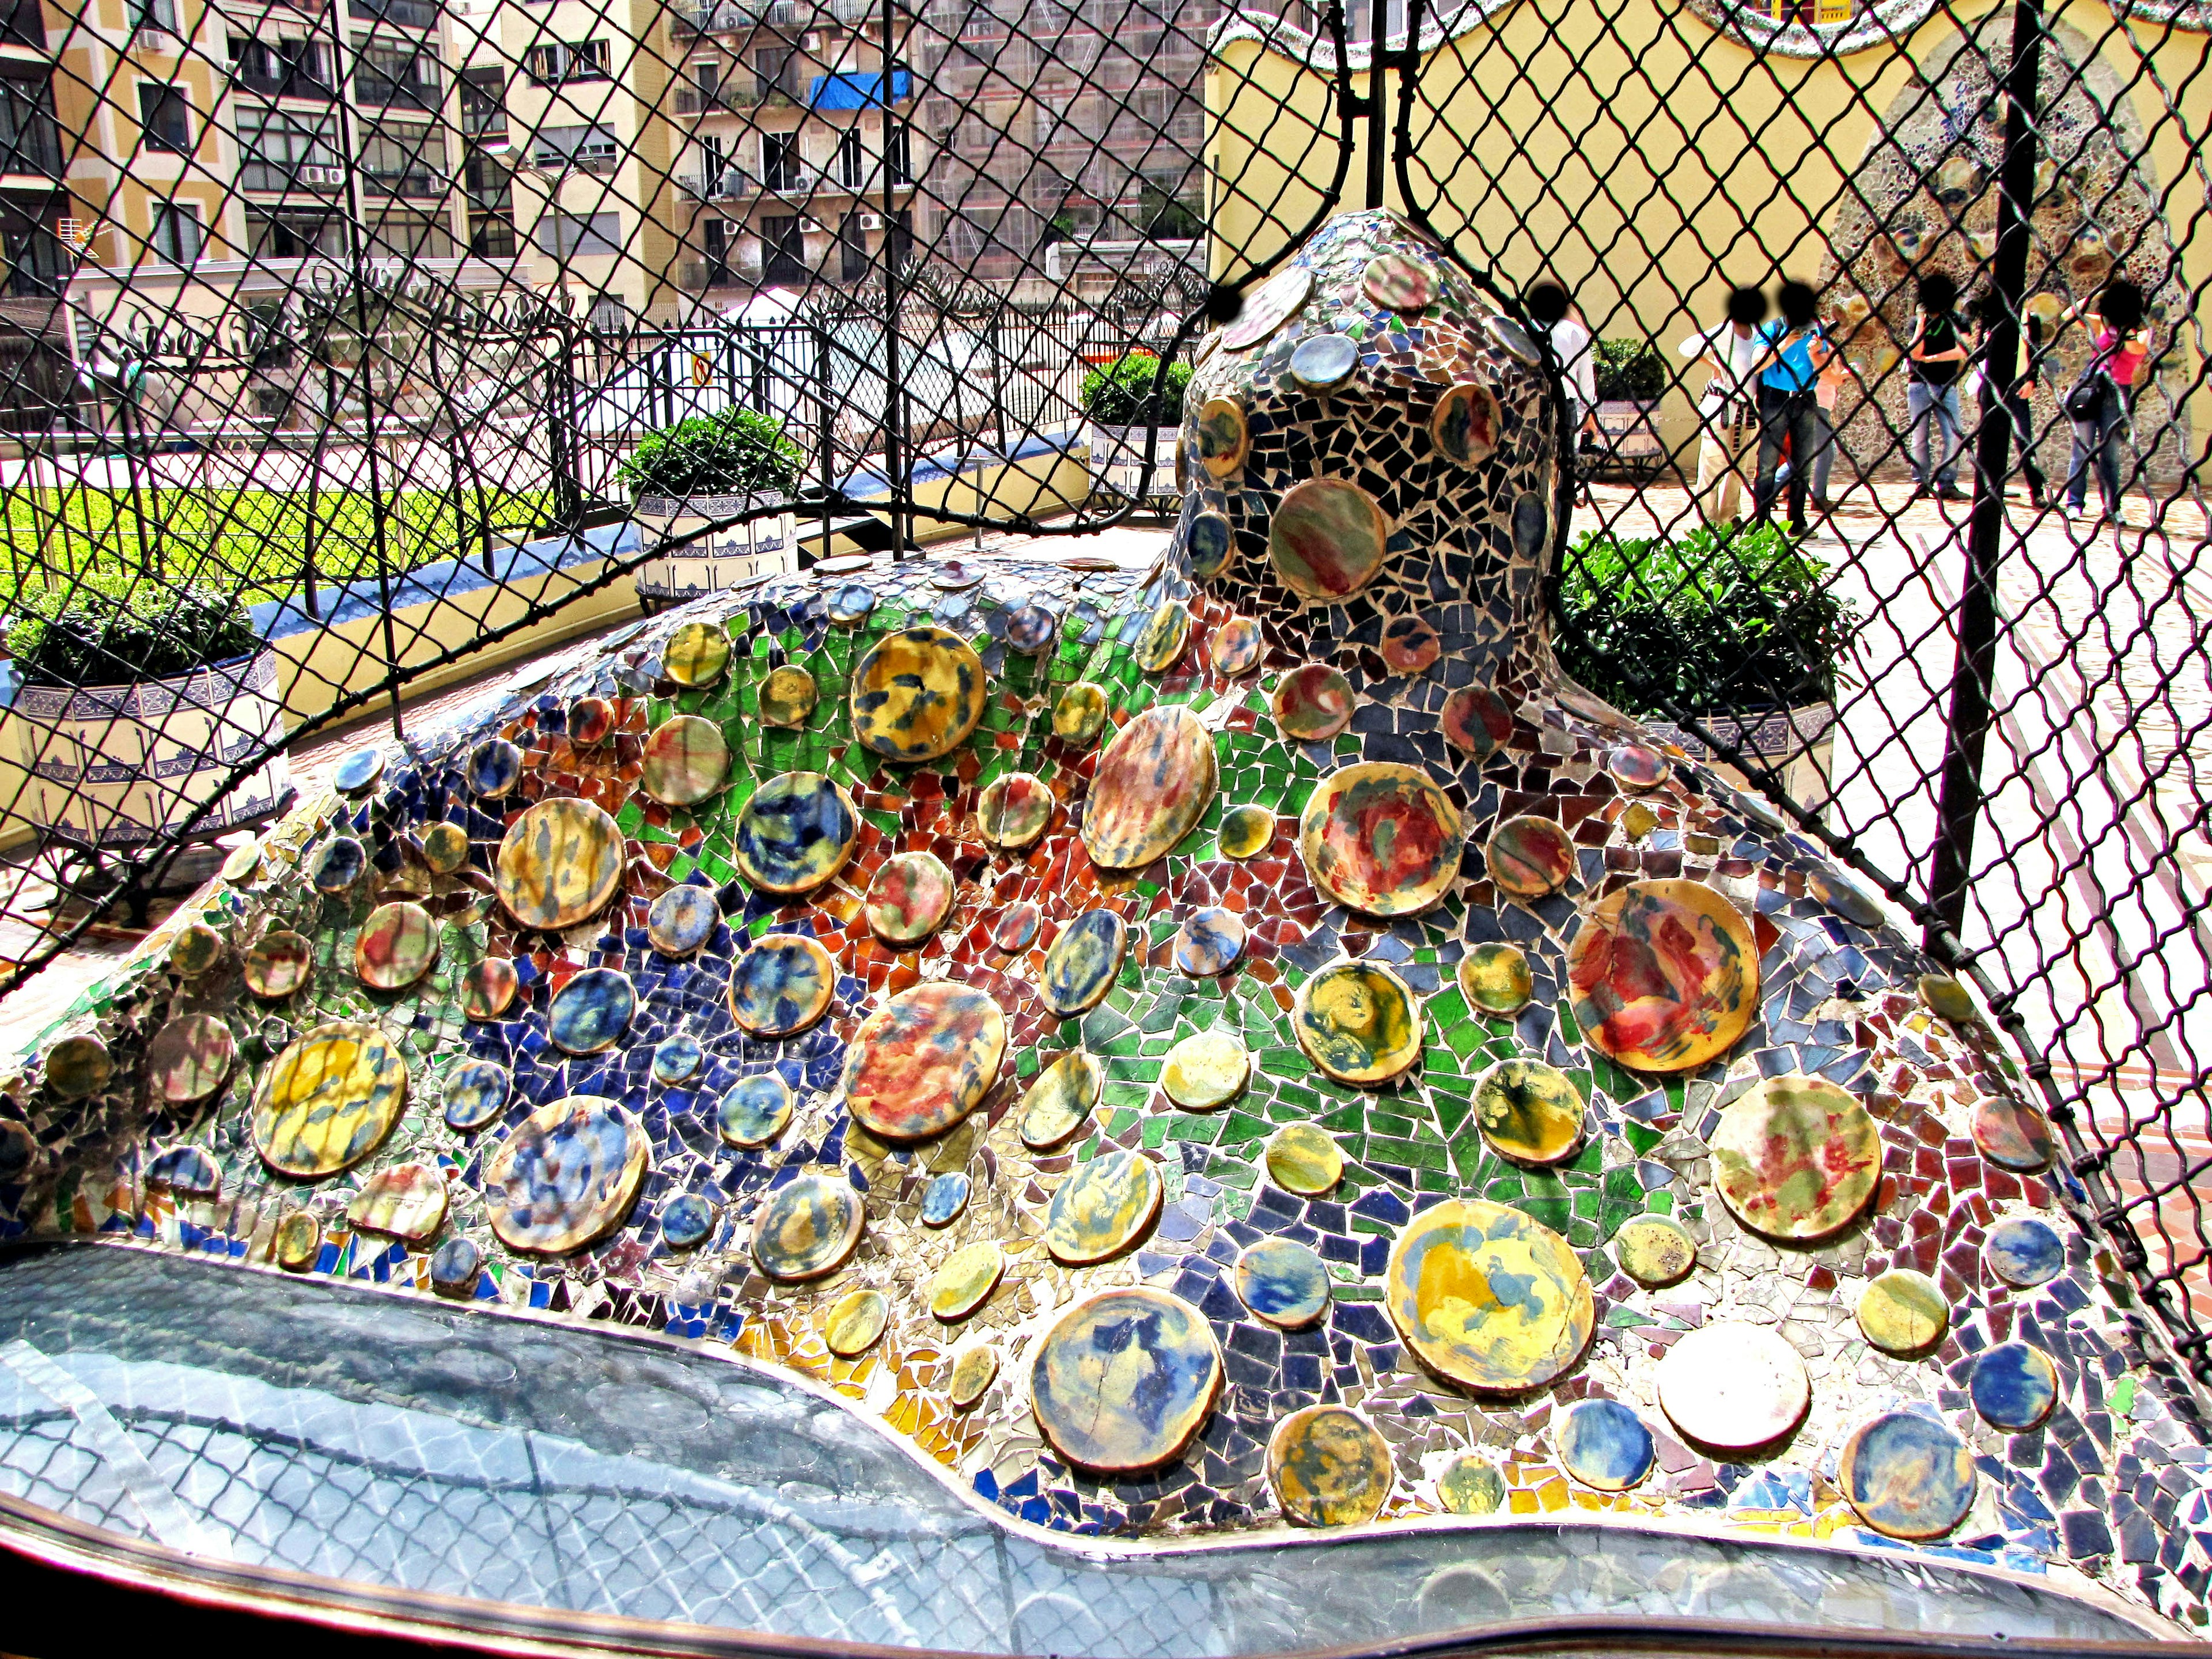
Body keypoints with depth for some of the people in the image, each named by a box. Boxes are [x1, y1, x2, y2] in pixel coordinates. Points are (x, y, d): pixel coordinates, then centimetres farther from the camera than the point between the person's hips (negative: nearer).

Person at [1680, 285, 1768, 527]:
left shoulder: (1757, 333, 8)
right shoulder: (1723, 332, -9)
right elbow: (1687, 348, -6)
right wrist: (1714, 365, -5)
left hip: (1747, 410, 6)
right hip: (1720, 408, -6)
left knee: (1738, 465, 11)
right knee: (1714, 462, -4)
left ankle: (1729, 515, 20)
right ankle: (1707, 518, 0)